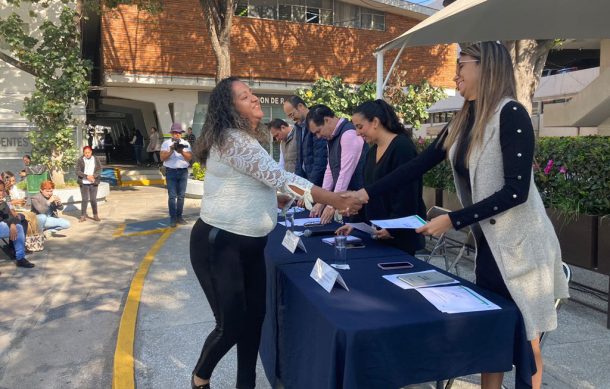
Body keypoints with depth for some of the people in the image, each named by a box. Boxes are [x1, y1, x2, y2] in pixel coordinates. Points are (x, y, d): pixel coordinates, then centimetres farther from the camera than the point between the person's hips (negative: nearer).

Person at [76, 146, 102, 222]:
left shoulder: (96, 159, 5)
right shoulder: (80, 160, 1)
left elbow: (99, 170, 2)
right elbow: (78, 171, -5)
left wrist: (93, 176, -15)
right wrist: (87, 176, -17)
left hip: (93, 183, 1)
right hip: (84, 183, -1)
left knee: (93, 199, 5)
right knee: (84, 199, 2)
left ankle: (95, 215, 16)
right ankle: (83, 216, 9)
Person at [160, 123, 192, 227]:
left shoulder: (186, 143, 7)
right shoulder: (166, 143, 2)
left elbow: (190, 157, -3)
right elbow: (162, 158, -6)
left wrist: (182, 152, -20)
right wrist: (171, 151, -20)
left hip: (183, 172, 2)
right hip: (171, 172, -2)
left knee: (181, 196, 6)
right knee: (172, 196, -4)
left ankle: (179, 216, 14)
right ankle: (172, 218, -1)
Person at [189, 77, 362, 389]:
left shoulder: (244, 138, 13)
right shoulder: (233, 140, -20)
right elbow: (278, 177, -27)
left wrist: (273, 199, 15)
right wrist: (334, 200, -29)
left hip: (250, 243, 10)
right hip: (218, 243, -9)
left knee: (254, 317, 11)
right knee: (231, 325, -3)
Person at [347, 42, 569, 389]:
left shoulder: (511, 114, -16)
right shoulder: (463, 122, 8)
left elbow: (516, 191, -21)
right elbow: (417, 166, 9)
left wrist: (452, 220, -21)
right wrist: (365, 194, 5)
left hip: (520, 246, -7)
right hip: (488, 245, 8)